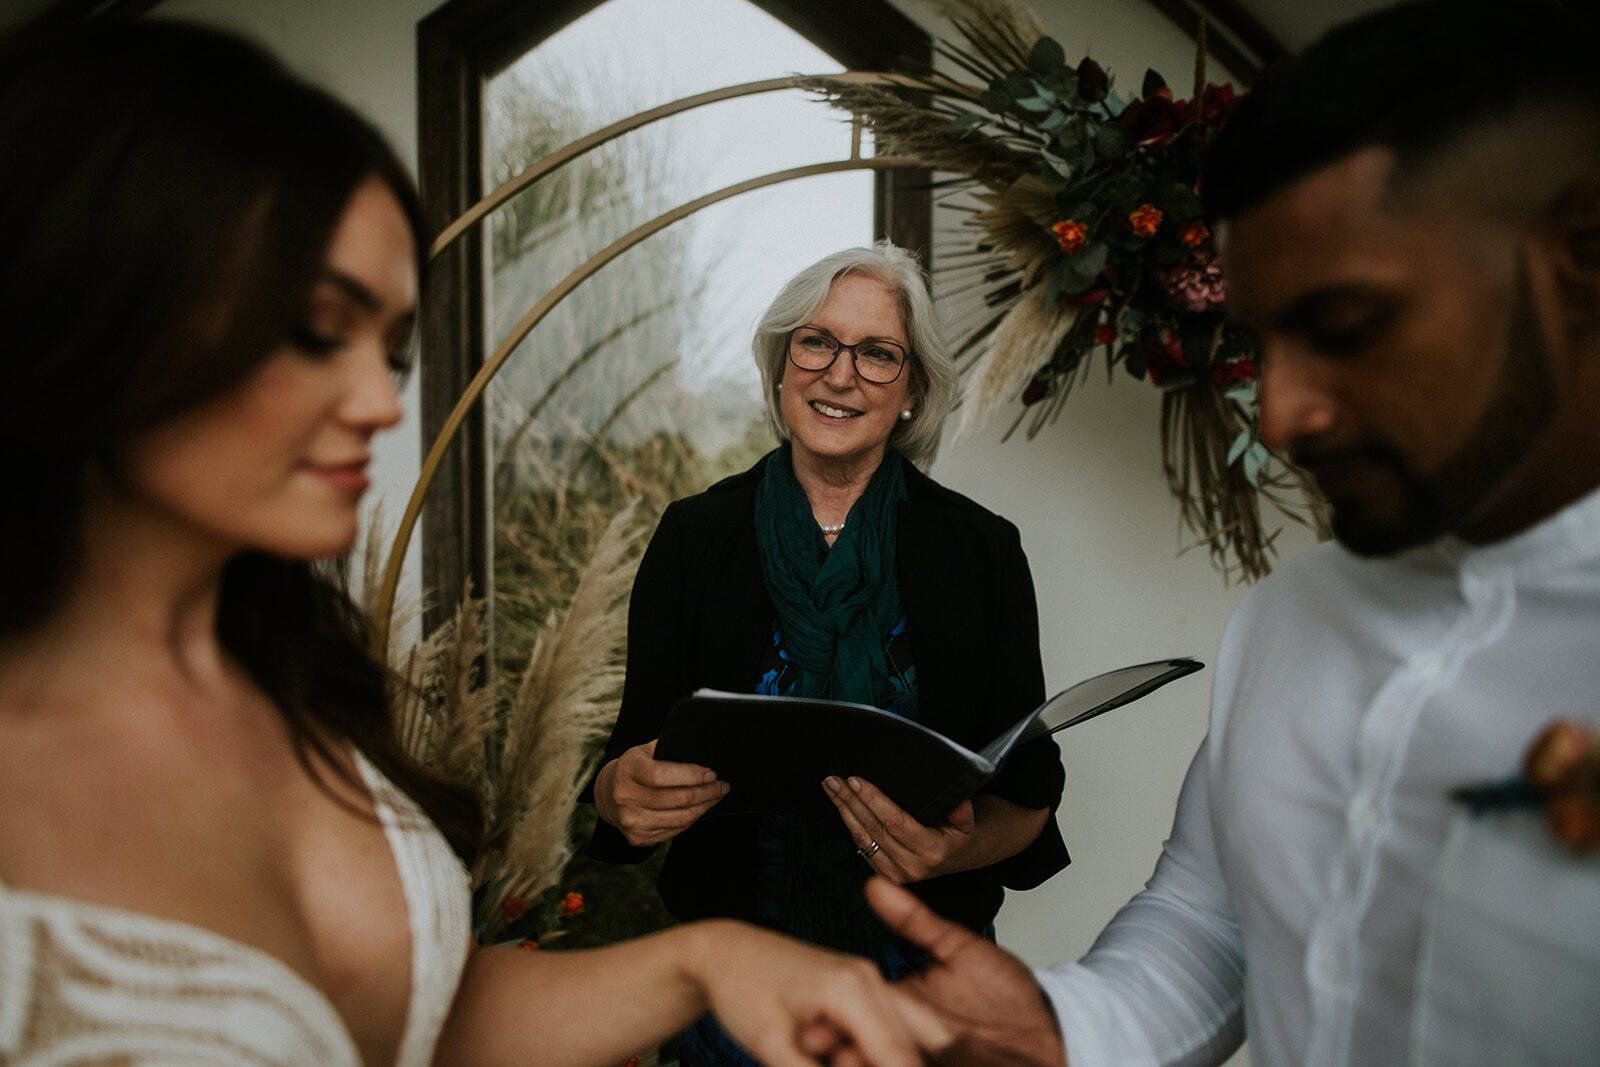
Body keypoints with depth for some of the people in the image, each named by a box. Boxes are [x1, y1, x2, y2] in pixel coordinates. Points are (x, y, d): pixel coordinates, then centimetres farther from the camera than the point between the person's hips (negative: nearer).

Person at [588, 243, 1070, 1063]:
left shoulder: (980, 552, -5)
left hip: (924, 967, 0)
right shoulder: (694, 537, -5)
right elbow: (633, 769, -5)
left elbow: (1028, 792, -6)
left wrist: (960, 848, -27)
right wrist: (622, 796, -27)